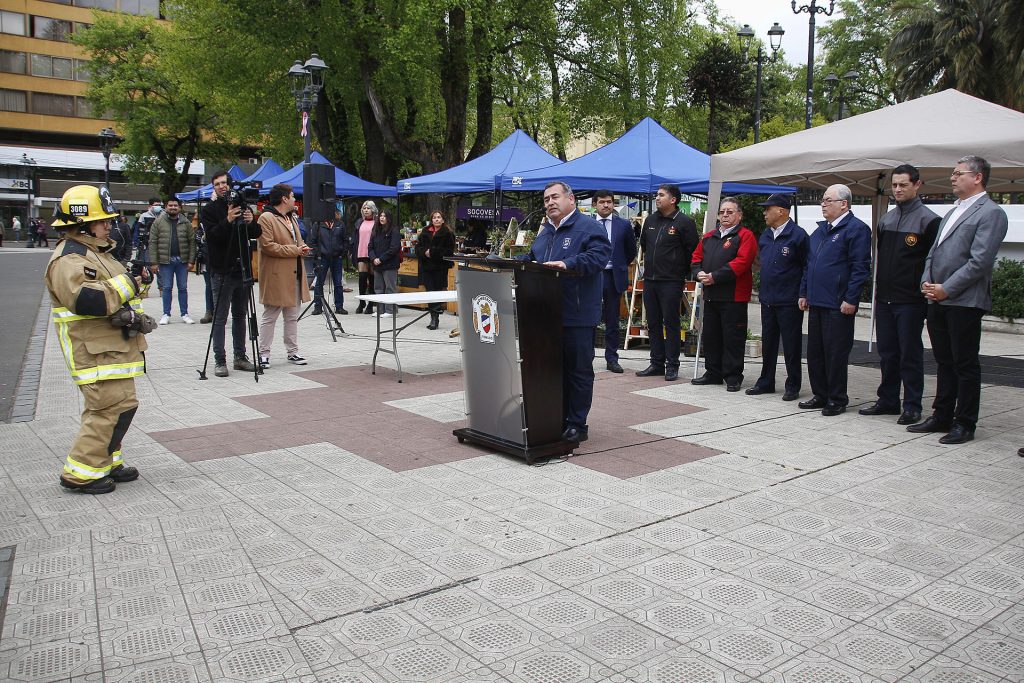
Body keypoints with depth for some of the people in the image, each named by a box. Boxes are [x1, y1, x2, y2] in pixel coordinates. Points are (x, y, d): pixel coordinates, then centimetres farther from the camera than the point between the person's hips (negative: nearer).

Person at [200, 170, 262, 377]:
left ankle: (240, 357, 19)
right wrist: (228, 221, -27)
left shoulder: (244, 206, 10)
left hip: (243, 270, 4)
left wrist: (251, 222, -15)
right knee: (220, 318, -1)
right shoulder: (209, 210, 0)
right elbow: (213, 235, -12)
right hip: (222, 271, -4)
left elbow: (256, 234, 6)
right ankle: (220, 361, 2)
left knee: (240, 316, 11)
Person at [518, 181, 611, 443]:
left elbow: (598, 257, -19)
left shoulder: (589, 228, -6)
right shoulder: (545, 232, 19)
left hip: (577, 316, -8)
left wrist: (567, 264, -30)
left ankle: (577, 424, 9)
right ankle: (558, 419, 24)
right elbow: (531, 258, 25)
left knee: (578, 370, 1)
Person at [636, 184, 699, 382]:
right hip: (650, 279, 6)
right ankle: (657, 363, 18)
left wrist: (681, 270, 2)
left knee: (671, 323, -2)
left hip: (671, 282, -6)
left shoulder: (684, 222, -8)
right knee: (653, 323, 10)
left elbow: (693, 250, -5)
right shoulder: (650, 220, 11)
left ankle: (672, 366, 5)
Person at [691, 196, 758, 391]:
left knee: (733, 338, -3)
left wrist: (715, 276, -19)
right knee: (710, 336, 13)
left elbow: (741, 262, -17)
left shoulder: (745, 236, -4)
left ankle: (733, 377, 6)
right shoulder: (708, 237, 17)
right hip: (710, 295, 7)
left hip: (734, 297, -7)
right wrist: (699, 274, -6)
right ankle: (713, 373, 24)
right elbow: (696, 258, 16)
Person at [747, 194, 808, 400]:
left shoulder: (798, 235, -11)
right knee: (768, 343, 14)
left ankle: (793, 386, 12)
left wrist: (802, 295, -11)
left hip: (789, 302, -7)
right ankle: (766, 382, 24)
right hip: (767, 300, 7)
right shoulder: (765, 236, 12)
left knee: (791, 345, 2)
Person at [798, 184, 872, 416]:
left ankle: (837, 400, 8)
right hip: (816, 302, 8)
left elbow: (860, 267, -14)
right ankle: (820, 395, 22)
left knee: (836, 353, -2)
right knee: (814, 352, 11)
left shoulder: (856, 229, -8)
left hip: (838, 305, -8)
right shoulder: (820, 230, 18)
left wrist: (850, 299, -17)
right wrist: (804, 293, 17)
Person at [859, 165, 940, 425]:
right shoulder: (886, 219, 13)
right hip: (885, 298, 6)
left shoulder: (928, 220, -7)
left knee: (910, 354, 0)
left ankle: (912, 406, 9)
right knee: (887, 353, 12)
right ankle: (888, 400, 23)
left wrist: (925, 291, -10)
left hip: (910, 300, -6)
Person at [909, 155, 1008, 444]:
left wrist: (947, 289, -16)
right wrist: (926, 280, 3)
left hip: (965, 301, -8)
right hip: (938, 300, 8)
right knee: (944, 362, 14)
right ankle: (942, 417, 23)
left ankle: (965, 424, 8)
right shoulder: (953, 211, 19)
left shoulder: (991, 213, -8)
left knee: (965, 365, 0)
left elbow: (980, 261, -16)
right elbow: (934, 251, 20)